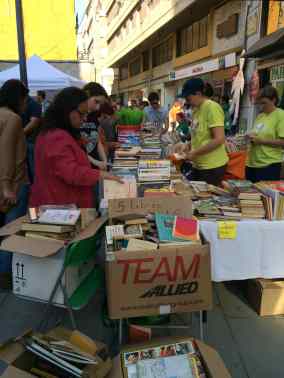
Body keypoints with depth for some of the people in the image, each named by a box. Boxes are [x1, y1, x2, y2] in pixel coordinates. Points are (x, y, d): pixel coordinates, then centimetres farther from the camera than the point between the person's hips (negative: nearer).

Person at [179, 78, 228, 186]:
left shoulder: (212, 107, -15)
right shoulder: (196, 109, 12)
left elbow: (219, 139, -22)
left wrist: (195, 153, -17)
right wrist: (188, 146, 6)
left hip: (212, 166, -8)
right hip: (198, 165, 8)